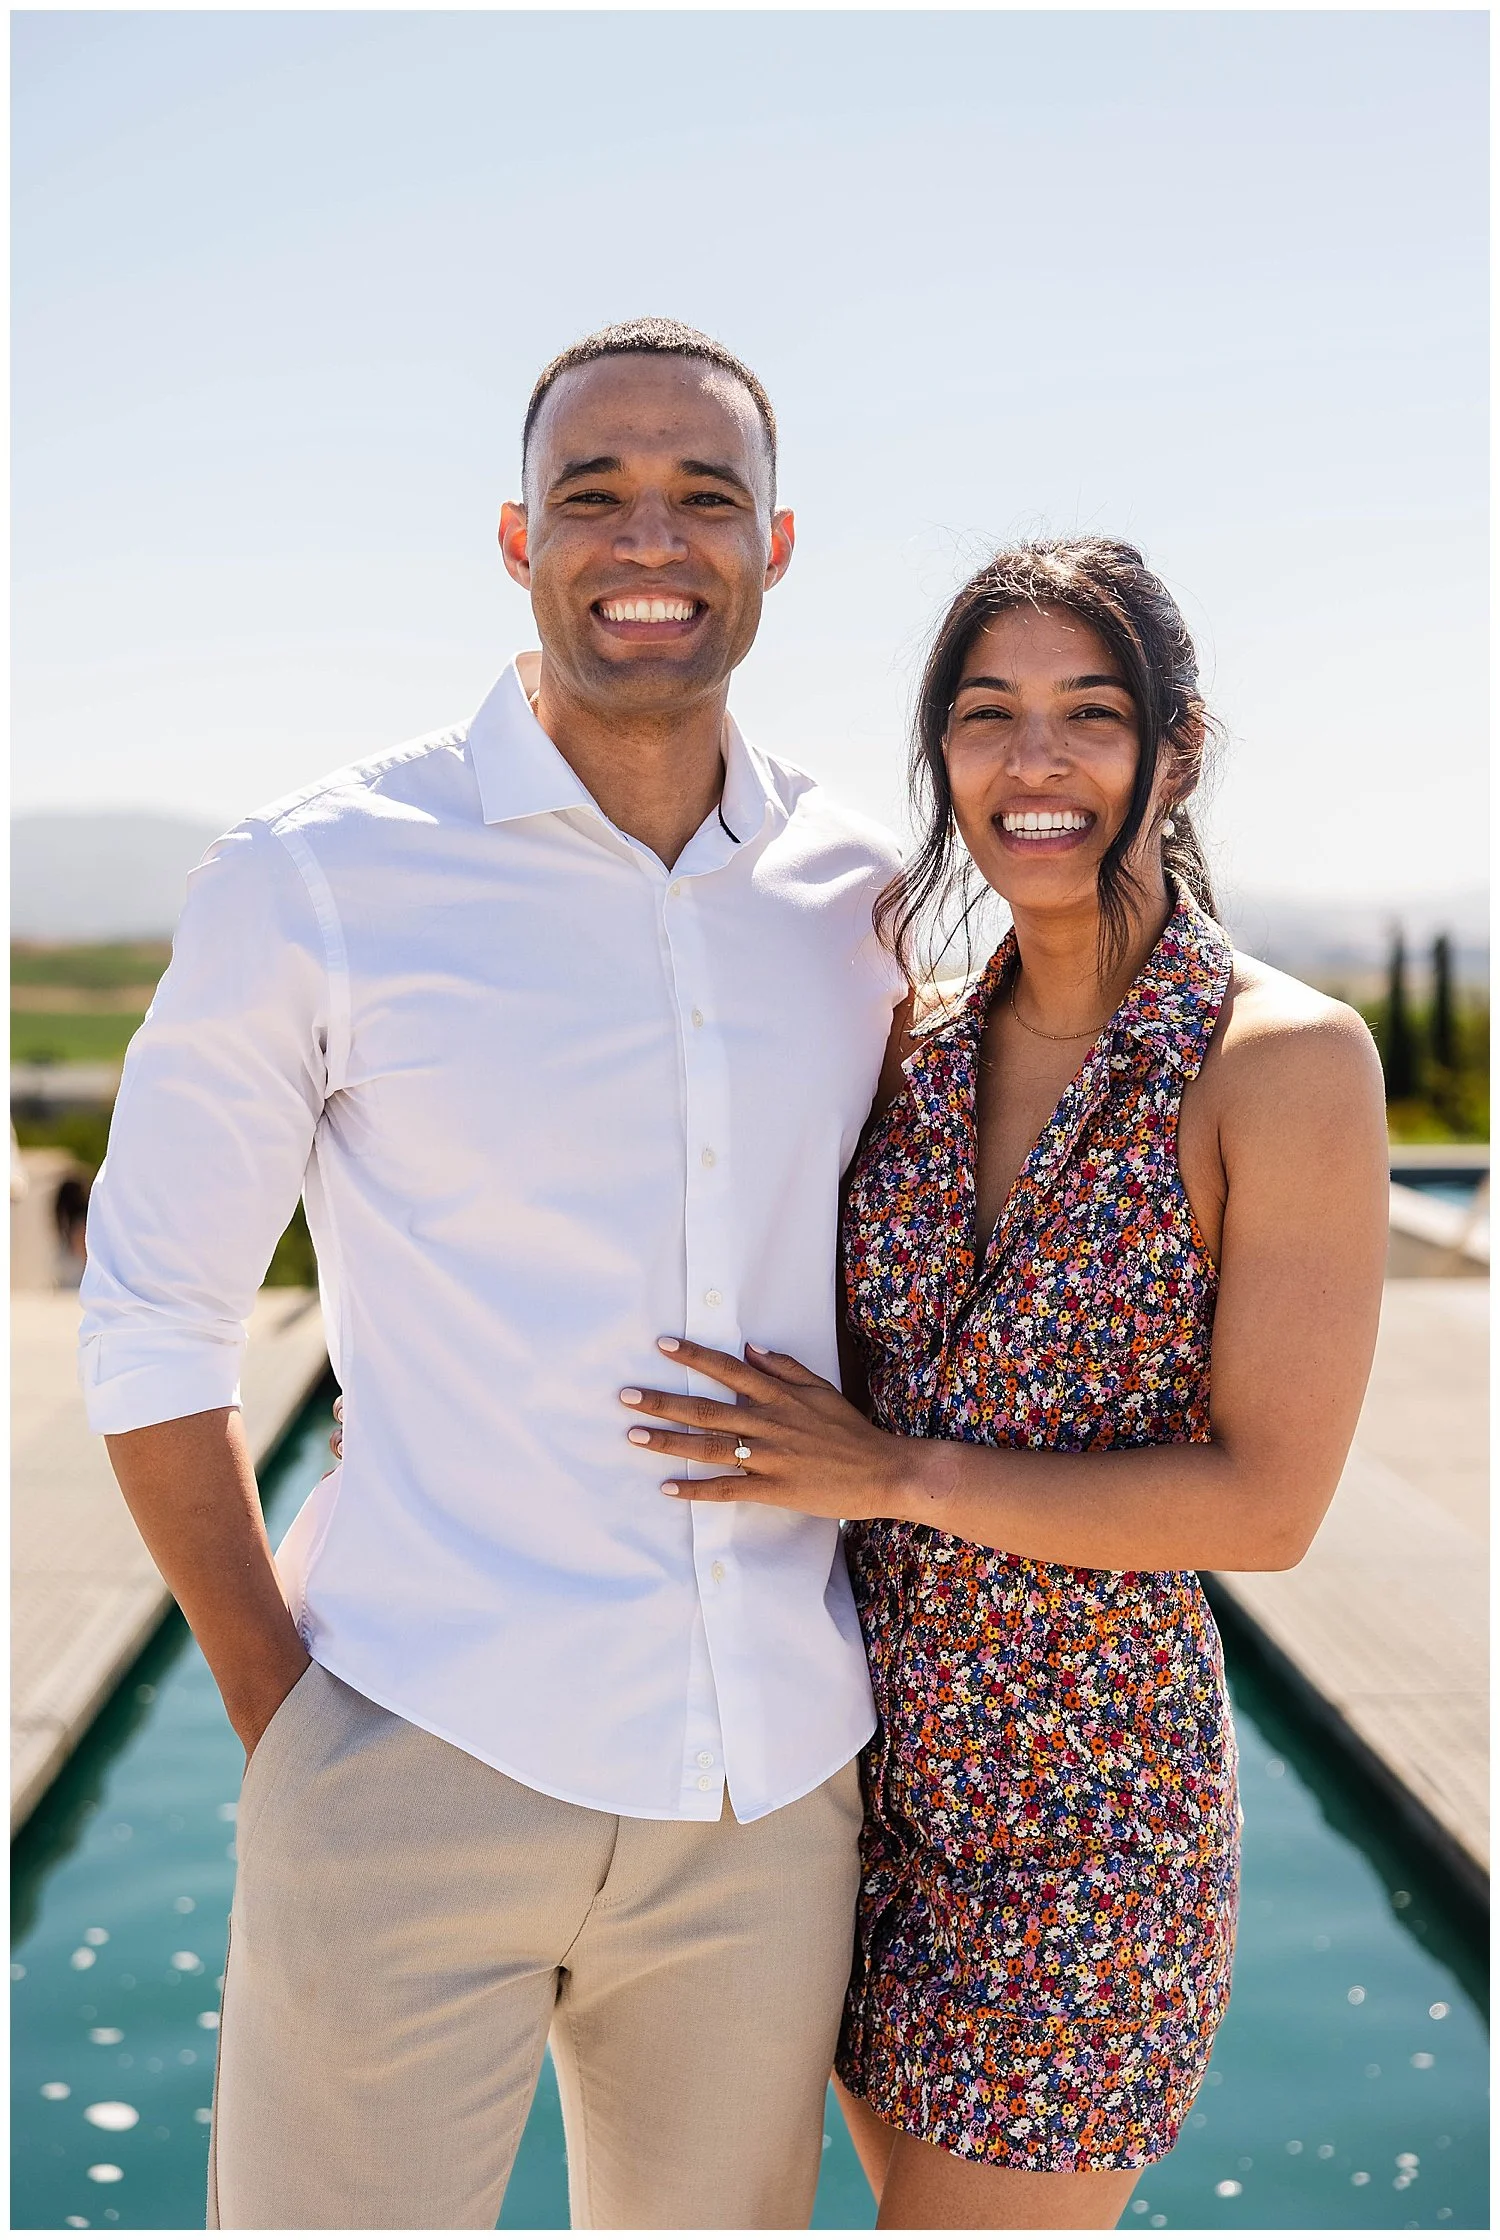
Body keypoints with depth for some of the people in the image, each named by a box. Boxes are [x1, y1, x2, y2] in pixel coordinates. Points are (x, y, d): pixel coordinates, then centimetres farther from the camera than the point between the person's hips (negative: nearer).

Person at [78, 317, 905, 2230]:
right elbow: (152, 1315, -3)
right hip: (425, 1766, -4)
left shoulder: (865, 893, 3)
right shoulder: (319, 881, -9)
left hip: (770, 1792, 4)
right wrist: (280, 1718, -4)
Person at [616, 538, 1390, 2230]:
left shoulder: (1286, 1060, -16)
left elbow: (1270, 1501, -18)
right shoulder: (918, 1030, 0)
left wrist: (898, 1472, -19)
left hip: (1088, 1795, -5)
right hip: (879, 1758, 6)